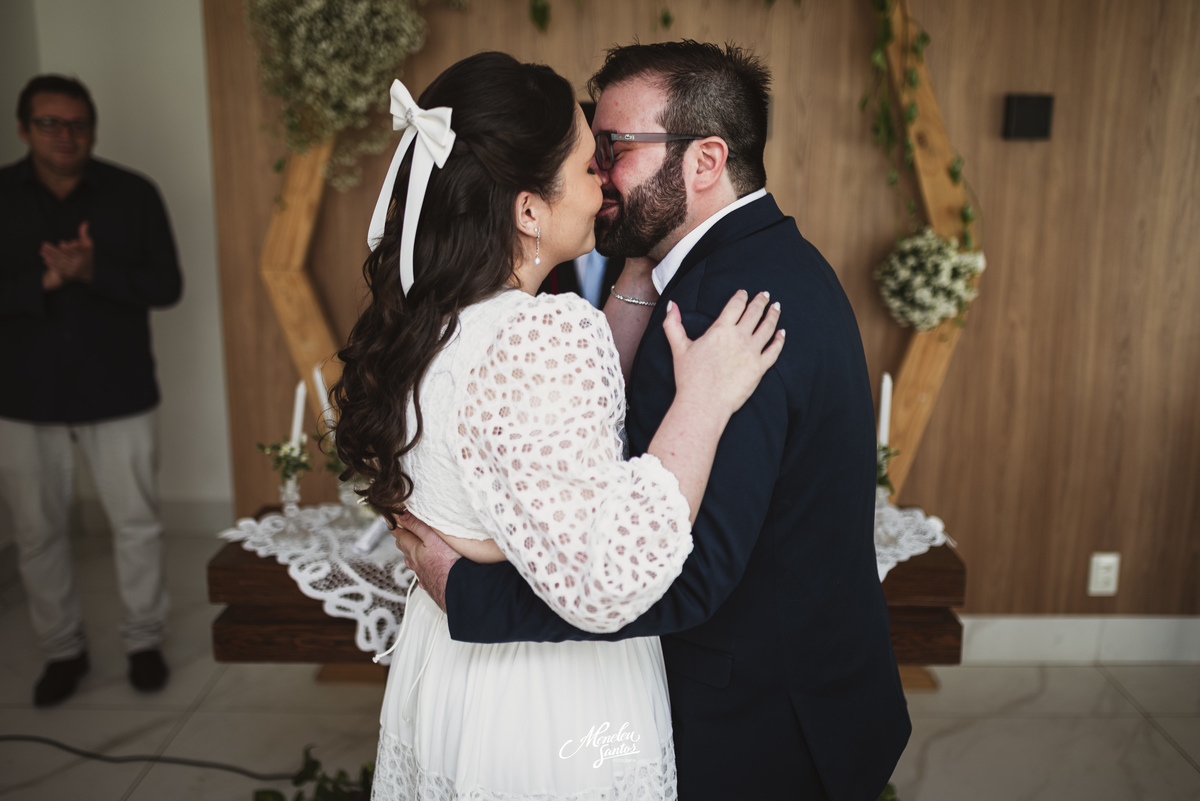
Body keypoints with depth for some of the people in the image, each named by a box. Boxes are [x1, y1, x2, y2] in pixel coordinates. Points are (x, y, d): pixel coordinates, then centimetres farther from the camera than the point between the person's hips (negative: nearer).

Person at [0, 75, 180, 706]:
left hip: (118, 393, -1)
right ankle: (62, 649, 30)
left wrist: (94, 271, -22)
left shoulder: (133, 194, -3)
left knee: (136, 524, 6)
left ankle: (144, 640, 26)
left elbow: (166, 285, -7)